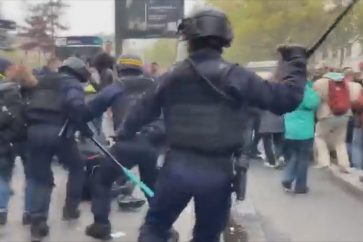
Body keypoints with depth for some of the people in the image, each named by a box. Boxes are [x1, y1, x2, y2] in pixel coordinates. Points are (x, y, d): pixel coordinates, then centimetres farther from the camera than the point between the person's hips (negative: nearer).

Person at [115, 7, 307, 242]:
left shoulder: (172, 77, 3)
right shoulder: (235, 76, -9)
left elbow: (143, 109, 17)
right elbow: (286, 98, -9)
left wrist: (124, 133, 37)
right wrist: (296, 61, 7)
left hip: (177, 165, 2)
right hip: (217, 170, -1)